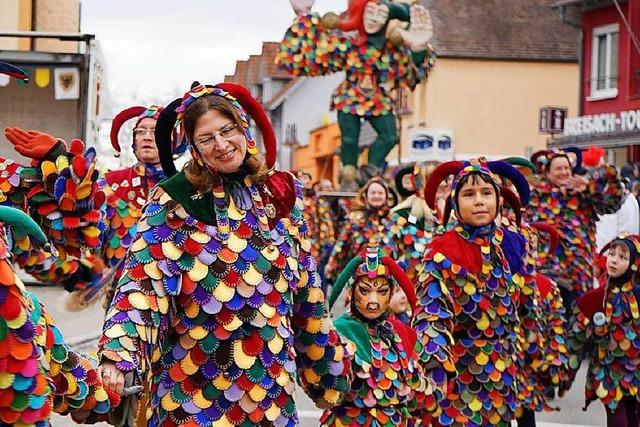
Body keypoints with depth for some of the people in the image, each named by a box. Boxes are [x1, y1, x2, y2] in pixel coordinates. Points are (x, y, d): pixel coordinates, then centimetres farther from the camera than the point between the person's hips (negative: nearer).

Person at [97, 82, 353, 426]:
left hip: (270, 382, 4)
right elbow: (142, 280, -15)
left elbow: (305, 291, 12)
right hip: (193, 384, -3)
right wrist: (119, 351, -30)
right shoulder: (174, 202, -5)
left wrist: (329, 362, 14)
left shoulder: (280, 194, 6)